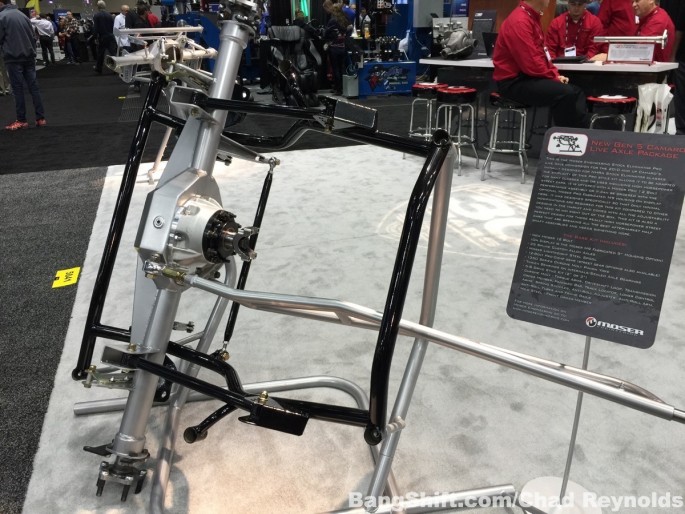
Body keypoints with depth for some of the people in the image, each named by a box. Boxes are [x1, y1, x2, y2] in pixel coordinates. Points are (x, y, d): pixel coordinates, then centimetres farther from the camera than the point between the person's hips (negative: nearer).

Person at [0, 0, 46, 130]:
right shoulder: (23, 15, 9)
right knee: (34, 87, 4)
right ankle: (41, 118, 2)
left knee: (18, 89, -1)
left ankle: (21, 120, 0)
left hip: (13, 58, -5)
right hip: (29, 57, 5)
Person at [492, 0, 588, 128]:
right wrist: (554, 77, -10)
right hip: (514, 81, -11)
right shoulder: (519, 21, -19)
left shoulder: (533, 17, 13)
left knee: (576, 92, 6)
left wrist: (555, 74, 6)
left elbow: (542, 52, 20)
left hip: (529, 77, 11)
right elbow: (531, 64, -23)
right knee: (564, 93, -25)